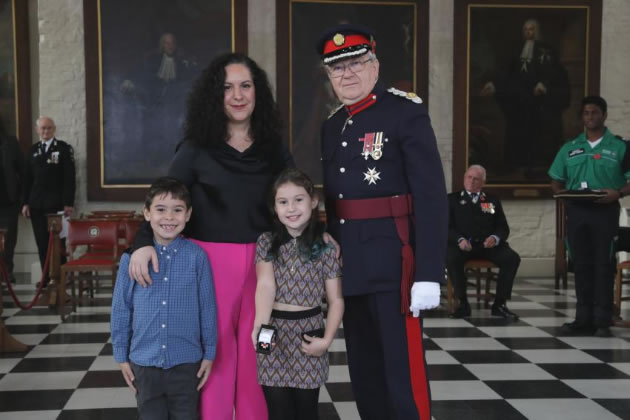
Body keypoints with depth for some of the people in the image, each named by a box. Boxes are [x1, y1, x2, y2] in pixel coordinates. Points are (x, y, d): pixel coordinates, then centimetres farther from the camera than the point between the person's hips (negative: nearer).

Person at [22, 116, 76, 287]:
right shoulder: (33, 150, 13)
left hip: (56, 204, -4)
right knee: (42, 244, 4)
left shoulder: (64, 148, 1)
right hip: (37, 205, 4)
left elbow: (70, 177, -4)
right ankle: (46, 278, 9)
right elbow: (27, 178, 13)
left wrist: (69, 203, -11)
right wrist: (25, 202, 6)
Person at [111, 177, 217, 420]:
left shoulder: (197, 256, -9)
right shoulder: (132, 257, -6)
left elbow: (208, 307, -3)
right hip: (144, 361, 1)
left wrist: (209, 353, 1)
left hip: (186, 361, -1)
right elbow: (121, 309, 2)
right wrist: (121, 355, 4)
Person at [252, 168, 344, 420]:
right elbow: (265, 285, -15)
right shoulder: (266, 243, 1)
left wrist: (327, 339, -12)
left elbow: (336, 300, 1)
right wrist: (260, 324, -31)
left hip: (309, 334, 0)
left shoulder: (325, 247, -2)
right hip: (275, 333, 0)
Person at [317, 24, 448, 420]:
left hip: (393, 261, -7)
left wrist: (429, 272, -20)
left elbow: (431, 196, -14)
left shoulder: (407, 112, -8)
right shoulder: (331, 125, 13)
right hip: (348, 262, 7)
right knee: (364, 370, 14)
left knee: (404, 369, -3)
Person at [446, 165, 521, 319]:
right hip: (463, 245, -2)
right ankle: (463, 303, -20)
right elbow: (447, 227, 4)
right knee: (451, 258, -35)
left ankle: (499, 304, -14)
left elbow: (503, 227, 14)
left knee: (512, 258, -25)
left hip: (488, 244, 2)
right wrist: (460, 239, -17)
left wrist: (495, 238, -10)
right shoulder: (452, 199, 16)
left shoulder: (493, 201, 23)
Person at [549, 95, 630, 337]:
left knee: (604, 265, -3)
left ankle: (602, 321, 1)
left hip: (605, 211, -3)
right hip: (576, 211, 4)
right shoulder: (570, 148, 13)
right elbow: (556, 180, 14)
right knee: (581, 265, 6)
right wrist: (560, 192, -7)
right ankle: (583, 319, 12)